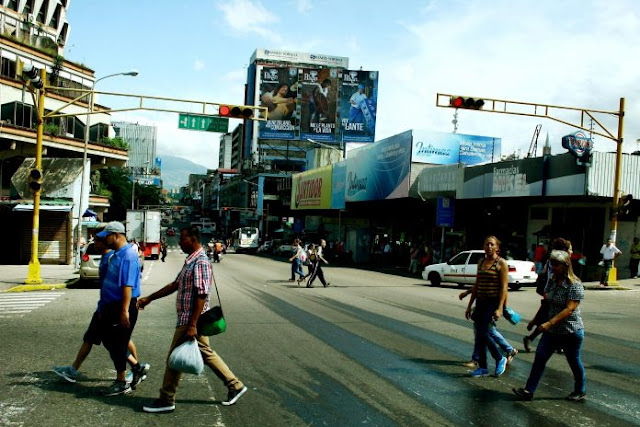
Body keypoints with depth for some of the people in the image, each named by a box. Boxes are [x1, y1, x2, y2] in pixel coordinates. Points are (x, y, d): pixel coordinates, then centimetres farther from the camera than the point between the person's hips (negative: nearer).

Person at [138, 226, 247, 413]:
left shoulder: (201, 262, -19)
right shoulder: (191, 261, 12)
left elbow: (201, 296, -24)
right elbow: (175, 285, 20)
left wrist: (192, 325, -25)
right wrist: (149, 299, 20)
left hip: (189, 320, -9)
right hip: (188, 319, 9)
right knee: (206, 354, 15)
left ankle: (166, 400, 16)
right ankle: (235, 386, 21)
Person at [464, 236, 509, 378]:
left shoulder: (501, 263, -6)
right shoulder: (481, 262, 12)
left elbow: (504, 287, -11)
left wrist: (499, 308, -18)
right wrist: (470, 305, 15)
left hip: (493, 302, -6)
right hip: (481, 302, 7)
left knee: (482, 333, -11)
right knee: (480, 334, 6)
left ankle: (500, 359, 11)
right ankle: (482, 367, 16)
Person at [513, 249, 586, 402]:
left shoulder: (575, 285, -18)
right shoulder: (551, 281, 5)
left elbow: (569, 309, -25)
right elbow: (545, 303, 15)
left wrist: (550, 323, -31)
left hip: (571, 331, -6)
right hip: (552, 331, 6)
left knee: (574, 361, 11)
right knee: (540, 357, -1)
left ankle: (581, 392, 33)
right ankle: (529, 390, 1)